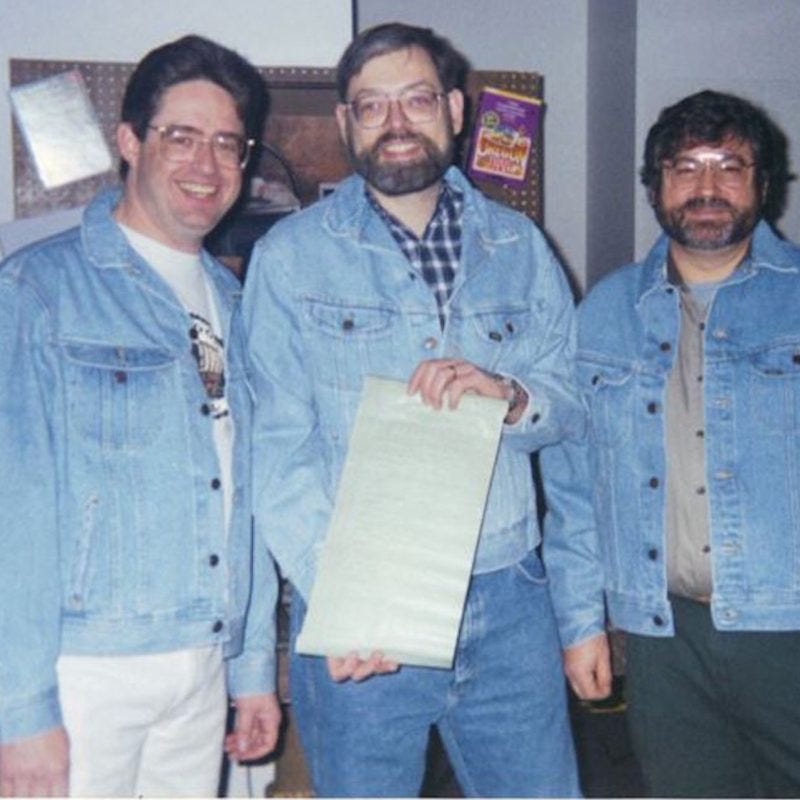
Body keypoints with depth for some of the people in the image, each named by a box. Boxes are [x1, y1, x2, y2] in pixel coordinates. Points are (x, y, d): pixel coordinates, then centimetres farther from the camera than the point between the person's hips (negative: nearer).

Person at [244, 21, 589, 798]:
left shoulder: (517, 246, 9)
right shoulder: (291, 255, -1)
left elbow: (570, 403, 10)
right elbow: (277, 447, -7)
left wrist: (510, 395, -13)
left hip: (506, 599, 3)